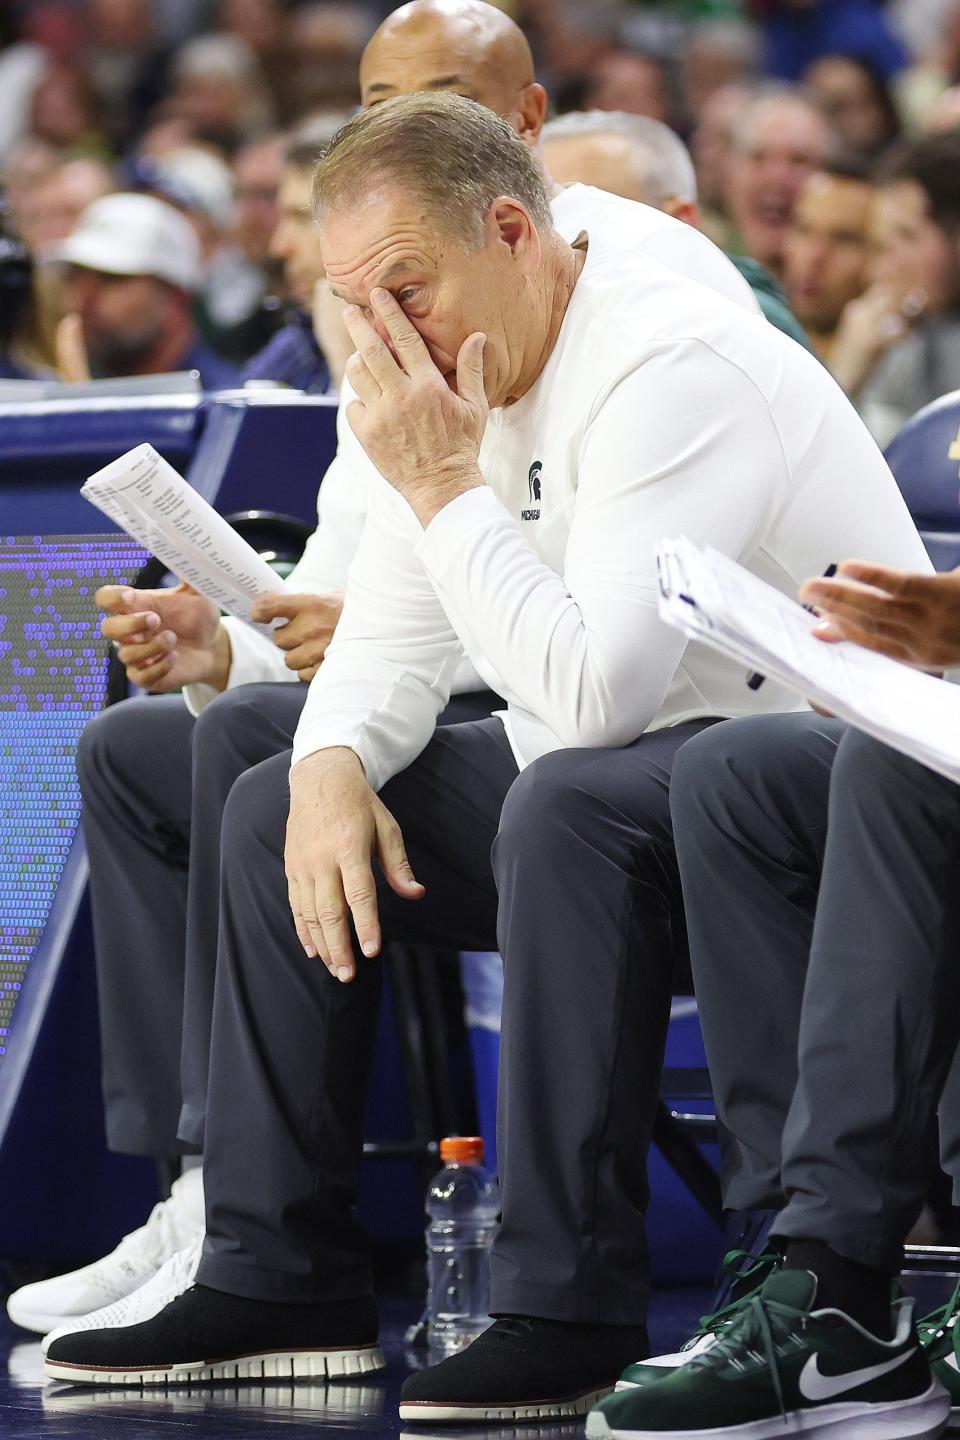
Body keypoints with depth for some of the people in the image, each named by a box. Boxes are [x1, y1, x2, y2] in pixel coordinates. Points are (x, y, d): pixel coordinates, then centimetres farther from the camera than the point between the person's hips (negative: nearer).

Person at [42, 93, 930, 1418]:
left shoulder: (675, 368, -23)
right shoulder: (454, 367, 5)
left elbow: (590, 686, -32)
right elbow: (391, 641, 11)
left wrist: (442, 485, -25)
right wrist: (333, 765, -11)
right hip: (604, 773, 10)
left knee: (567, 806, -38)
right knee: (279, 807, 5)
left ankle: (570, 1311, -32)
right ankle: (281, 1281, 5)